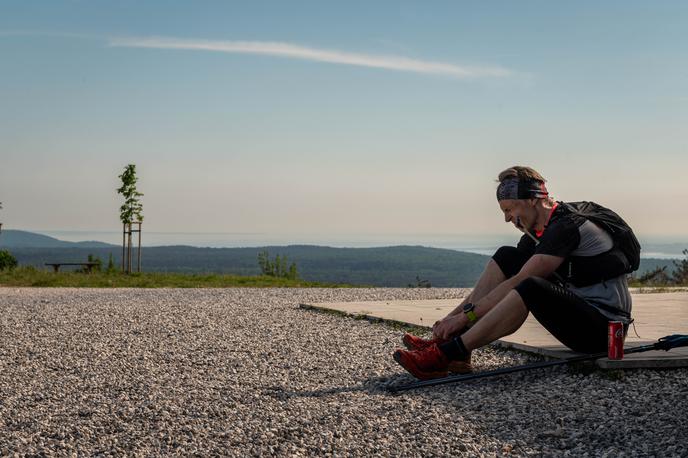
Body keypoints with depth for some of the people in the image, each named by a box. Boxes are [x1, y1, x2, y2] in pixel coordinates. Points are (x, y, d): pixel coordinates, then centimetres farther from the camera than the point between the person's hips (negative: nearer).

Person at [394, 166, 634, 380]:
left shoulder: (566, 226, -20)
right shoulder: (538, 232, 9)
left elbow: (519, 282, -25)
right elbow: (494, 283, 11)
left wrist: (466, 315, -23)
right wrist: (454, 315, 1)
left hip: (605, 327, -9)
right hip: (578, 311, 9)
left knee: (530, 290, -35)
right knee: (506, 257, 1)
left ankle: (444, 355, -30)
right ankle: (452, 340, -8)